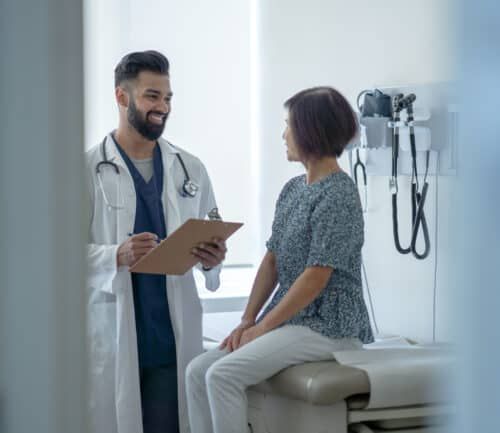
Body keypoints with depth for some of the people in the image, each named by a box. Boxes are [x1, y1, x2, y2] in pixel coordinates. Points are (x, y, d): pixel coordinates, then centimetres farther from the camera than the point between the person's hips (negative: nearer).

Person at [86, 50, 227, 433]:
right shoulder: (88, 169, -2)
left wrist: (211, 259, -7)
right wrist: (117, 255, -23)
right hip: (111, 330, -3)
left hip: (175, 331, 3)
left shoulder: (191, 169, 12)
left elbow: (212, 242, 16)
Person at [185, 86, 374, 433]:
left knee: (223, 375, -23)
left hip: (328, 326, -9)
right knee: (198, 371, -5)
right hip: (290, 321, 9)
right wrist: (246, 322, 2)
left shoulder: (338, 196, -16)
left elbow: (316, 278, -19)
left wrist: (261, 328, -13)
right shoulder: (293, 190, 12)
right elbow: (271, 262, 13)